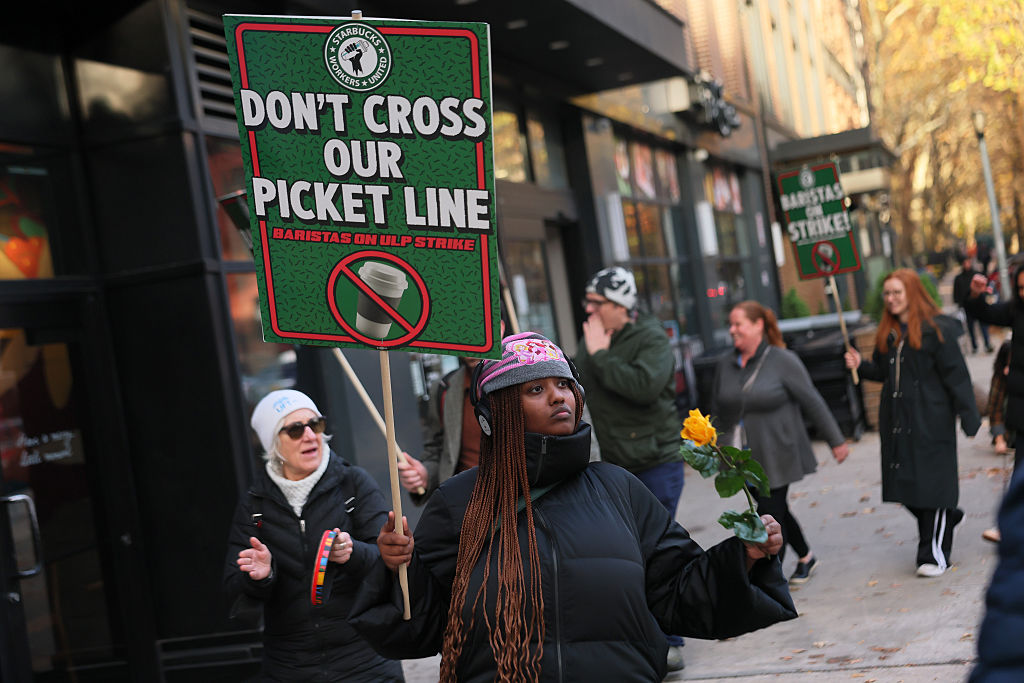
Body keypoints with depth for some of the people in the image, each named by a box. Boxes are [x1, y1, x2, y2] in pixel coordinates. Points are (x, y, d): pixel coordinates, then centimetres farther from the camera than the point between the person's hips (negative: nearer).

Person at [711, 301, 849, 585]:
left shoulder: (783, 360, -9)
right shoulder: (725, 364, 5)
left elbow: (813, 402, -6)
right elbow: (718, 408, 16)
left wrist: (836, 440, -3)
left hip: (777, 456, -5)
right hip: (745, 458, 5)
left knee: (771, 516, -7)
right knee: (776, 511, 17)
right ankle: (805, 557, 39)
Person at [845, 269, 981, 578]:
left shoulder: (935, 329, -9)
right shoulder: (887, 332, 11)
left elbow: (955, 376, -10)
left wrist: (968, 417, -12)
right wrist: (861, 365, -1)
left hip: (930, 419, -7)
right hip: (896, 418, 7)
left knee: (931, 480, -2)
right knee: (904, 482, 9)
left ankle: (934, 554, 6)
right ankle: (947, 517, 36)